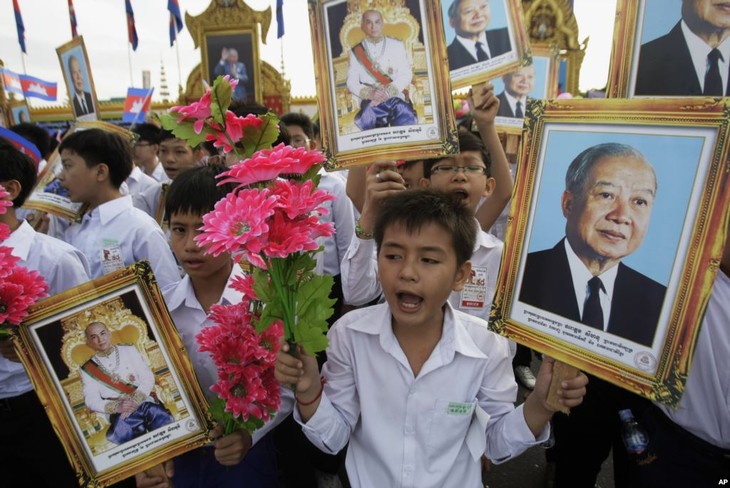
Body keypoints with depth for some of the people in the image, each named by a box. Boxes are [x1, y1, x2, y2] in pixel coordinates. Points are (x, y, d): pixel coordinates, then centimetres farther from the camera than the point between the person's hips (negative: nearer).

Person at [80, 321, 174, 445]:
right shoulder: (87, 369, 11)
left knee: (167, 425, -29)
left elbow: (148, 377, 5)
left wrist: (136, 399, -12)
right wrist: (116, 406, -17)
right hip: (120, 412, -1)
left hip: (145, 402, 1)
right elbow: (91, 400, 1)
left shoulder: (129, 350, 13)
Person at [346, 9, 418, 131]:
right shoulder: (356, 51, 12)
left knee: (406, 118, -33)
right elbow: (351, 82, 5)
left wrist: (389, 91, -15)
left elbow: (406, 74, 3)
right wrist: (369, 93, -17)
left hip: (396, 96, 0)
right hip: (371, 100, 0)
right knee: (368, 118, -35)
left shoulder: (397, 45, 13)